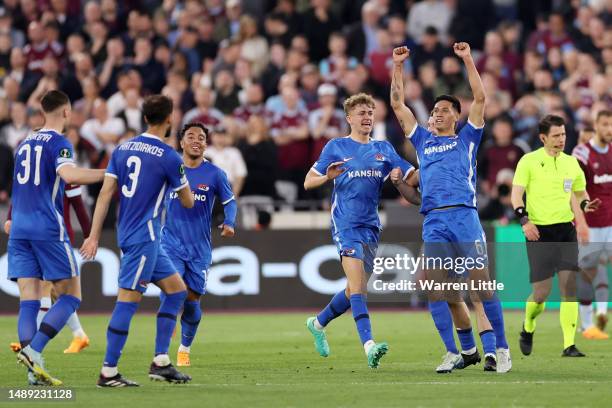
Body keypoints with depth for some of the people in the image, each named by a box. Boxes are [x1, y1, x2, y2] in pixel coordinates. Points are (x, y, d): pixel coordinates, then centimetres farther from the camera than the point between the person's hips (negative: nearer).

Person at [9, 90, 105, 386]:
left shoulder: (25, 143, 18)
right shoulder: (58, 143, -5)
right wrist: (110, 173, -21)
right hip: (48, 229, -7)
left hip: (19, 229, 7)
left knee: (28, 301, 2)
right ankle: (33, 350, -16)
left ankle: (33, 369, -9)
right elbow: (69, 174, -24)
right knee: (70, 295, 1)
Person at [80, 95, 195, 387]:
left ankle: (160, 362, 10)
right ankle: (108, 372, -7)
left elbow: (105, 193, 5)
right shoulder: (169, 158, -10)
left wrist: (94, 236, 5)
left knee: (177, 290, 13)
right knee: (128, 300, -7)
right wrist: (184, 186, 22)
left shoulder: (123, 149, 9)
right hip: (144, 238, -8)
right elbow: (188, 202, 0)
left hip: (127, 234, 8)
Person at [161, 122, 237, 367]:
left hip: (200, 247, 1)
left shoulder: (214, 174, -1)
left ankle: (185, 348, 28)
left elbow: (230, 201, 8)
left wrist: (229, 223, -9)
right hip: (171, 243, -1)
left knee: (191, 300, 6)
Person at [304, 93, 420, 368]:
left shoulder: (384, 149, 14)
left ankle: (318, 323, 37)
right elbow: (308, 182, 4)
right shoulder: (336, 147, 4)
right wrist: (328, 177, -18)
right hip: (345, 224, -5)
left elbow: (416, 178, 11)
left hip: (371, 226, 5)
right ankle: (369, 347, -30)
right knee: (358, 285, -19)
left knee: (355, 289, 13)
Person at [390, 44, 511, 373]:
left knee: (481, 283, -8)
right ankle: (462, 351, -1)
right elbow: (398, 105, 23)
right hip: (433, 222, 3)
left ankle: (501, 348, -2)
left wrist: (467, 60, 4)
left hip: (464, 216, -3)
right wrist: (397, 66, 18)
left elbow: (480, 99, 6)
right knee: (434, 288, -7)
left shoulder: (466, 139, 15)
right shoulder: (423, 141, 23)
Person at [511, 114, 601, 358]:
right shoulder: (529, 161, -1)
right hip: (539, 231, -3)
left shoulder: (571, 163, 11)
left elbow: (580, 192, 23)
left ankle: (569, 345, -9)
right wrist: (524, 220, -19)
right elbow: (516, 193, -5)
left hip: (566, 228, 3)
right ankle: (528, 328, 28)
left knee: (569, 285, -10)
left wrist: (585, 204, 0)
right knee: (542, 291, -4)